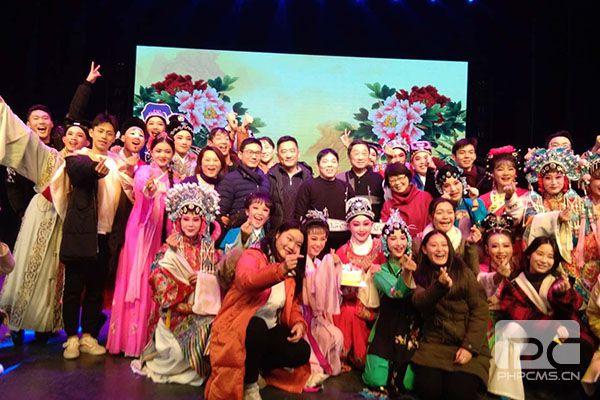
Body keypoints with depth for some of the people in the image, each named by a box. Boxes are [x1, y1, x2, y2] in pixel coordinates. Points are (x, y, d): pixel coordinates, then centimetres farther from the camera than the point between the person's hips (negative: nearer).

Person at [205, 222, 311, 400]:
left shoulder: (292, 273, 14)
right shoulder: (253, 255, -9)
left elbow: (293, 305, 13)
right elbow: (245, 280, -31)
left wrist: (298, 323, -9)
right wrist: (280, 269, -45)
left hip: (271, 328, 6)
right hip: (241, 324, -6)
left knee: (302, 352, -15)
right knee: (257, 328, -38)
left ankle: (253, 367, 8)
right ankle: (249, 383, -11)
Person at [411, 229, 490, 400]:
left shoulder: (463, 272, 3)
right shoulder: (420, 275, 6)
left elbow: (480, 309, -3)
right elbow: (419, 302, -13)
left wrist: (470, 346, -14)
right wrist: (440, 286, -33)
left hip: (467, 343, -1)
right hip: (434, 343, 1)